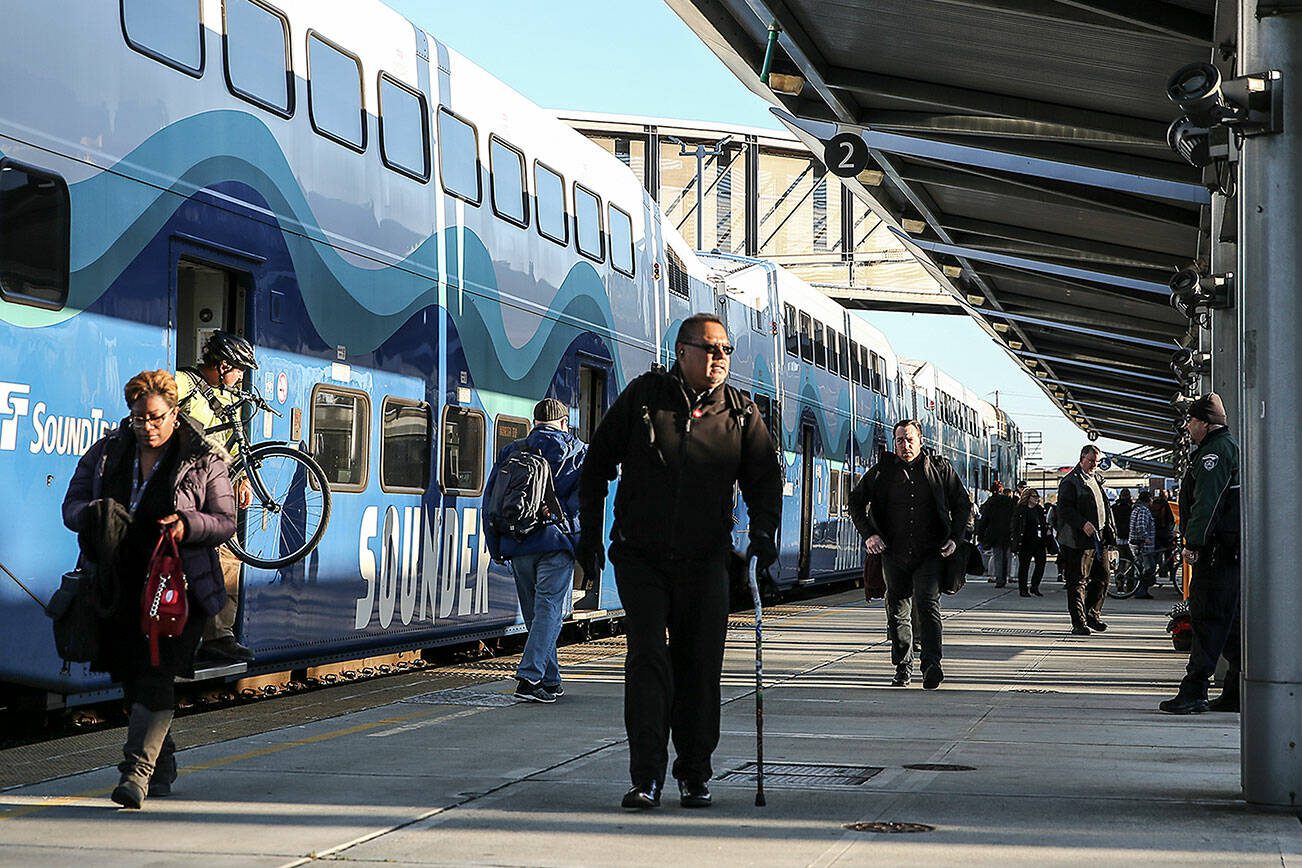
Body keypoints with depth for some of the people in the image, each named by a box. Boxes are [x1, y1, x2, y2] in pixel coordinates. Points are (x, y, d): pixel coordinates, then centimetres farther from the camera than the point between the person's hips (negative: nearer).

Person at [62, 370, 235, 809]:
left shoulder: (204, 460, 0)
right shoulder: (106, 453, 10)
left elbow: (226, 522, 0)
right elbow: (72, 505, 10)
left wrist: (187, 524, -20)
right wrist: (94, 517, -13)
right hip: (120, 587, 4)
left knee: (155, 677, -13)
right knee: (130, 676, 9)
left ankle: (138, 770, -15)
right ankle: (162, 763, 25)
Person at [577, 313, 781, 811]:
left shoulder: (741, 413, 4)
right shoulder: (642, 397, 0)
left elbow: (764, 476, 9)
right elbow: (597, 464, 6)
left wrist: (762, 531, -8)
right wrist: (589, 534, 5)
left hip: (704, 562, 2)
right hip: (640, 558, -2)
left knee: (700, 668, 4)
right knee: (647, 660, -9)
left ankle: (695, 776, 16)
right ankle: (646, 778, -8)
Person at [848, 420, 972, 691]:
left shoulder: (939, 469, 5)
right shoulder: (882, 471, 5)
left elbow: (964, 504, 12)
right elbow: (856, 502, 12)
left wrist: (954, 538, 0)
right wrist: (868, 534, -1)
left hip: (929, 554, -2)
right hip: (894, 554, 2)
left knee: (927, 603, -19)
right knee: (897, 611, 8)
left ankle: (932, 664, -26)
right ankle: (903, 668, 20)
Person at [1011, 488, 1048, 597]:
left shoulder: (1040, 510, 13)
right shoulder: (1020, 510, -2)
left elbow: (1045, 526, 16)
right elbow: (1015, 528, -3)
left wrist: (1046, 544, 11)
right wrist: (1017, 543, -11)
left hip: (1039, 543, 5)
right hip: (1026, 542, -5)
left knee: (1041, 564, -1)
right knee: (1024, 566, 2)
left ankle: (1034, 587, 14)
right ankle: (1023, 589, 11)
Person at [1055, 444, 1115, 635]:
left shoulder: (1098, 478, 18)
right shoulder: (1070, 481, -7)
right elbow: (1065, 508, -16)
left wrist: (1109, 531, 16)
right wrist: (1083, 524, -25)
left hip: (1098, 539, 8)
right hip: (1078, 540, -8)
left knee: (1102, 578, 11)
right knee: (1078, 582, -4)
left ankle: (1093, 615, 25)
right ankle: (1079, 623, -2)